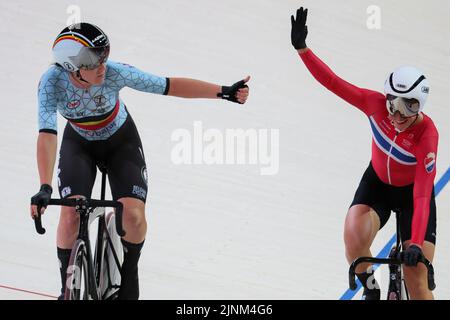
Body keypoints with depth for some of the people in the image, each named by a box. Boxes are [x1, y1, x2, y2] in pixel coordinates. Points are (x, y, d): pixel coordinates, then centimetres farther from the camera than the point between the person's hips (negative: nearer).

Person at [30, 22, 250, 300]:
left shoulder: (114, 73, -34)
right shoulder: (52, 83, -33)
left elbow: (171, 86, -29)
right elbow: (47, 135, -41)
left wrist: (225, 92, -34)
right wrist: (45, 188, -53)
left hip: (121, 141, 0)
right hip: (79, 144, 0)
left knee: (134, 215, -18)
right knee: (71, 215, -22)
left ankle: (129, 274, 13)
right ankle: (69, 286, 1)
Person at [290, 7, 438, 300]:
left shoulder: (427, 133, -33)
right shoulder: (376, 104, -25)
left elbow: (422, 195, -35)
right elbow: (333, 82, -25)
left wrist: (417, 243, -43)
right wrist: (302, 47, -36)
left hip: (412, 192, -3)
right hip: (377, 182, 3)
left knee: (417, 284, -10)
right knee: (354, 237, -28)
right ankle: (371, 289, 3)